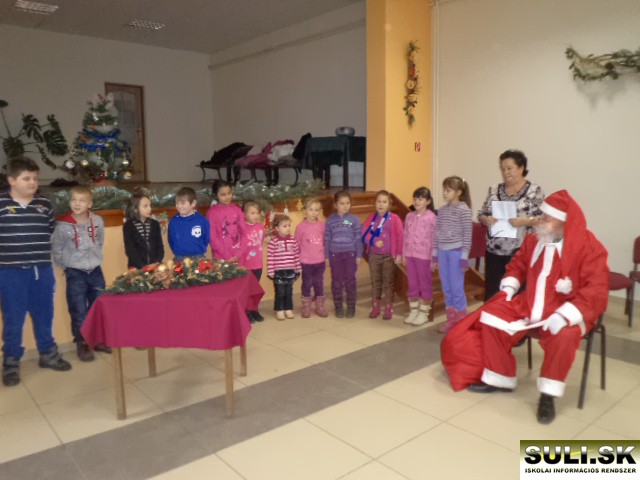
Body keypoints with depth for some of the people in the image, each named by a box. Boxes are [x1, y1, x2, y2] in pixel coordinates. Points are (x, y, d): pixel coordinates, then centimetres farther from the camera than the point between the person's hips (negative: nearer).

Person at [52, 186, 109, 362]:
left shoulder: (98, 221, -5)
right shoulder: (63, 225, -13)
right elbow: (56, 250, -3)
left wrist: (94, 258, 9)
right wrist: (67, 266, -1)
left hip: (95, 271, 3)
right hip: (75, 273, -3)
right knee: (79, 311, 4)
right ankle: (82, 345, 17)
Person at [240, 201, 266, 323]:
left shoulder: (261, 226, 2)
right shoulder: (242, 227, -15)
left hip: (258, 264, 5)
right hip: (245, 264, -5)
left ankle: (254, 310, 31)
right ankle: (246, 312, 19)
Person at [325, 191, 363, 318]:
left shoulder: (354, 219, -3)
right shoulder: (330, 220, 0)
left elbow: (358, 238, -1)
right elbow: (327, 239, 2)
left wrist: (359, 255, -4)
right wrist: (326, 256, 1)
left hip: (350, 254, -1)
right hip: (335, 254, 1)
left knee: (350, 281, 5)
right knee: (336, 281, 7)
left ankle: (351, 307, 16)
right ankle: (338, 307, 19)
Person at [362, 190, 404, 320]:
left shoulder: (394, 218, -6)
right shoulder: (371, 217, 3)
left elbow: (400, 237, -8)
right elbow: (364, 234, -4)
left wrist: (399, 254, -12)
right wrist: (375, 241, -21)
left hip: (389, 256, -3)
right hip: (373, 255, 3)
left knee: (388, 282, 5)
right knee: (375, 282, 11)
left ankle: (388, 309, 14)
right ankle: (375, 307, 21)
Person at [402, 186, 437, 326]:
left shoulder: (431, 217, -9)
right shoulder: (409, 216, 7)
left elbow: (434, 238, -10)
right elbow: (406, 236, 10)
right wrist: (404, 254, 9)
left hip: (424, 255, -5)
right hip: (410, 254, 5)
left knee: (425, 284, 6)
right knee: (412, 284, 13)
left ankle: (423, 313, 17)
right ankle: (413, 311, 25)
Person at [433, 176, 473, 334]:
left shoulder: (464, 210, -8)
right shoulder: (442, 210, 8)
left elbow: (467, 235, -9)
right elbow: (437, 233, 11)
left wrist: (465, 257, -12)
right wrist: (435, 254, 11)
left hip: (456, 252, -6)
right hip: (443, 251, 6)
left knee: (457, 288, 0)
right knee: (446, 288, 11)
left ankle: (461, 320, 14)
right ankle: (451, 319, 23)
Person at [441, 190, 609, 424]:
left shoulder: (589, 247, -16)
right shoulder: (533, 240, 1)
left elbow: (596, 292, -23)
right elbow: (518, 265, 20)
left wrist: (564, 315, -34)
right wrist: (509, 287, 1)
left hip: (566, 310, -6)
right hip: (529, 305, 6)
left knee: (563, 335, -37)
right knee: (492, 316, -9)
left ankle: (548, 395, -15)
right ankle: (500, 379, 7)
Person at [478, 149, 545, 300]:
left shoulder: (534, 191, -2)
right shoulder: (494, 190, 9)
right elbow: (481, 214, 12)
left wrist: (524, 221, -21)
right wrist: (486, 219, -9)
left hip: (521, 252, -3)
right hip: (494, 251, 4)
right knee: (491, 293, 7)